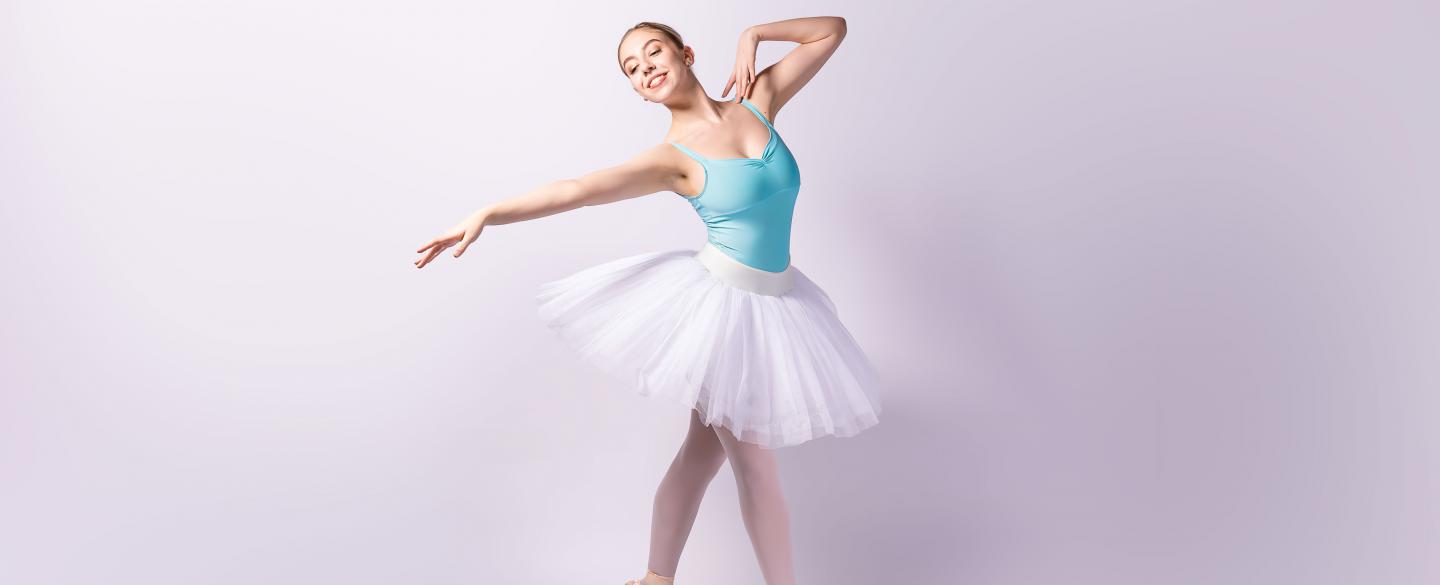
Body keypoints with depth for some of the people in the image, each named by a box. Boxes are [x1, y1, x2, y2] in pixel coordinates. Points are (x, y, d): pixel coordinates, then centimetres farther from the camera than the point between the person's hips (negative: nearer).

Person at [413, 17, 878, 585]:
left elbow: (831, 29, 9)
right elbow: (576, 190, -20)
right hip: (720, 302, -5)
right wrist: (487, 213, -30)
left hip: (774, 303, 5)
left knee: (705, 450, 15)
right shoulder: (672, 159, -10)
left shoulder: (757, 100, 3)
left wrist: (751, 35, -2)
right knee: (757, 468, 3)